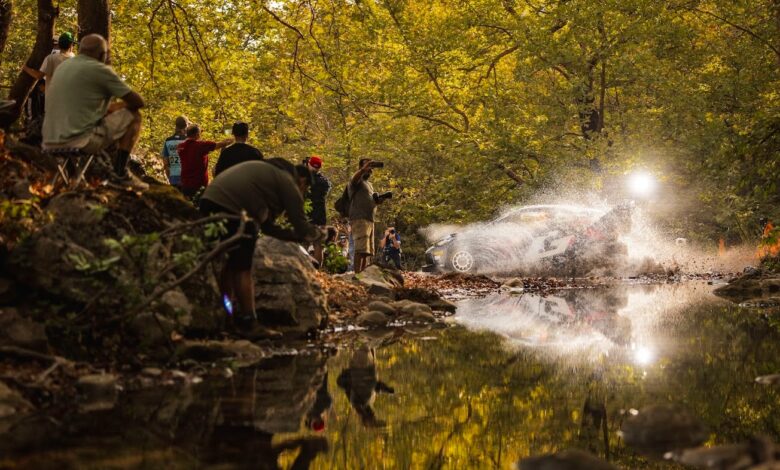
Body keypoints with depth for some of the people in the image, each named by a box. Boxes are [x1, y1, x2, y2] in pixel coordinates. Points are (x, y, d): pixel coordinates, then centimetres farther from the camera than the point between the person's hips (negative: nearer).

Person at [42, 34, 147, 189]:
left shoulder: (63, 66, 17)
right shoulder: (100, 70, -5)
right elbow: (138, 102, 1)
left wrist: (108, 107, 27)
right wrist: (117, 107, 21)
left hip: (50, 143, 8)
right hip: (79, 141, -8)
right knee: (133, 116, 7)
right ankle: (120, 172, 3)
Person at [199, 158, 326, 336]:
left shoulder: (268, 172, 32)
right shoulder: (288, 183, 5)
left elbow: (266, 226, 33)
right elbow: (302, 227, 5)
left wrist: (296, 236, 35)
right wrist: (318, 234, 26)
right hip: (233, 207, -9)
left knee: (228, 265, 21)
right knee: (242, 269, 1)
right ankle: (248, 319, 5)